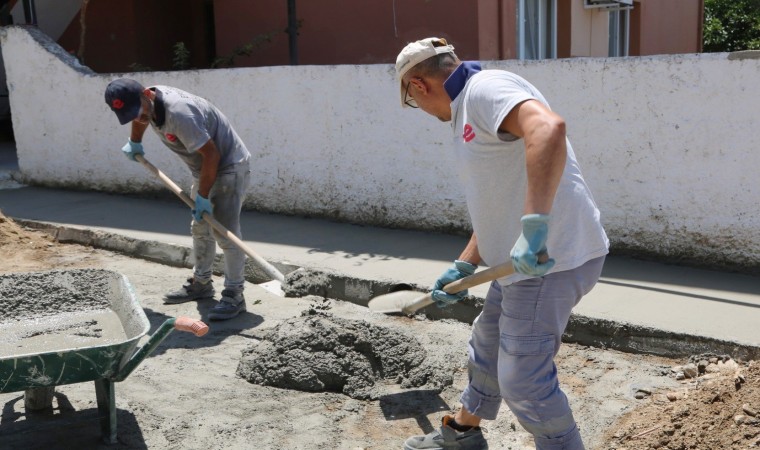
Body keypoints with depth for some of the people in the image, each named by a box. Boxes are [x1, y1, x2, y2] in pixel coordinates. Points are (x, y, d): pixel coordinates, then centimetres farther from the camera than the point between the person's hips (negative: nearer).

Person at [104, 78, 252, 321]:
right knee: (200, 228, 17)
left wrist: (203, 197, -25)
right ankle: (201, 283, 30)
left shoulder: (179, 112, -34)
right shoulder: (148, 104, -5)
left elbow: (211, 154, -31)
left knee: (225, 232, -14)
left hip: (229, 166, -10)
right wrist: (134, 143, 37)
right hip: (203, 169, 10)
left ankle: (234, 295, -8)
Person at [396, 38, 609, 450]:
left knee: (523, 381, -3)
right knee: (486, 346, 26)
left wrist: (535, 224, -39)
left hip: (550, 259, -11)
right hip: (525, 258, 11)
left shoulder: (485, 88, -14)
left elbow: (548, 127, -35)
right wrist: (463, 267, 22)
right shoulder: (470, 109, 18)